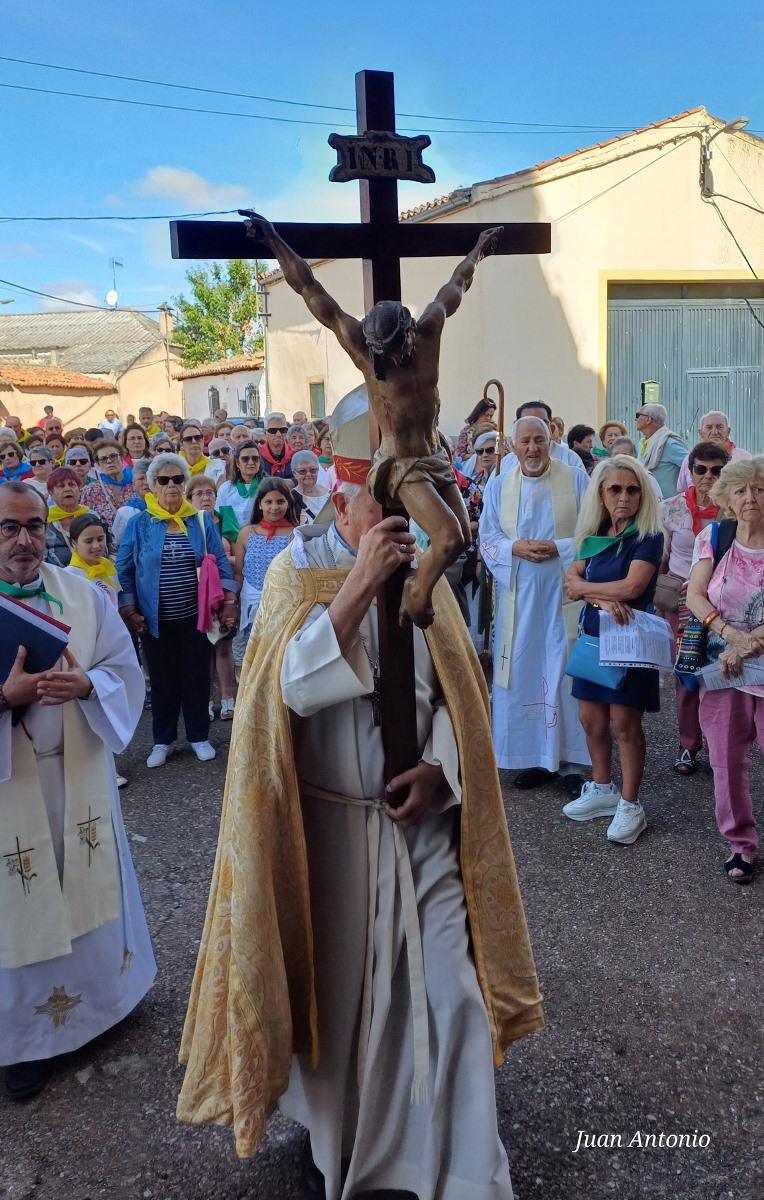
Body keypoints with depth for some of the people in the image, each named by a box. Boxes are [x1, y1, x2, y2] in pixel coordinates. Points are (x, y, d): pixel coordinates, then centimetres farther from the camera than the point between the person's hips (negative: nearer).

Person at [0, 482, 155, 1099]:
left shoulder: (82, 594, 0)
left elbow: (126, 670, -1)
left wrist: (86, 685, -20)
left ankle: (100, 995, 40)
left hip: (80, 776, 3)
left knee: (90, 887, 16)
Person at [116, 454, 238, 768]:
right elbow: (124, 571, 1)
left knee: (196, 677, 7)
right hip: (155, 620, -1)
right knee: (162, 680, 9)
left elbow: (220, 564, 5)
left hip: (194, 617, 1)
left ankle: (199, 736, 23)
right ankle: (163, 740, 24)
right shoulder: (139, 524, -2)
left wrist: (229, 602, -1)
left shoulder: (201, 521, 2)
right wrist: (129, 611, -5)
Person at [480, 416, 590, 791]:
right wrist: (514, 548, -12)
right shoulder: (497, 487, 9)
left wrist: (558, 547, -15)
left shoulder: (576, 480, 1)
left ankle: (572, 762, 8)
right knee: (524, 675, 5)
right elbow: (487, 539, 8)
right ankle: (538, 758, 17)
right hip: (520, 596, 3)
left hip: (565, 594, -2)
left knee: (567, 673, -1)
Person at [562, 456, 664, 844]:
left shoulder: (648, 536, -11)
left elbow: (633, 586, -23)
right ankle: (602, 790, 29)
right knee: (591, 718, 11)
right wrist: (602, 598, -22)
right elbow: (571, 583, -3)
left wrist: (585, 587, -11)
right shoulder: (594, 535, 6)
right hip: (594, 636, 6)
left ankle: (629, 804, 13)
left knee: (624, 723, -1)